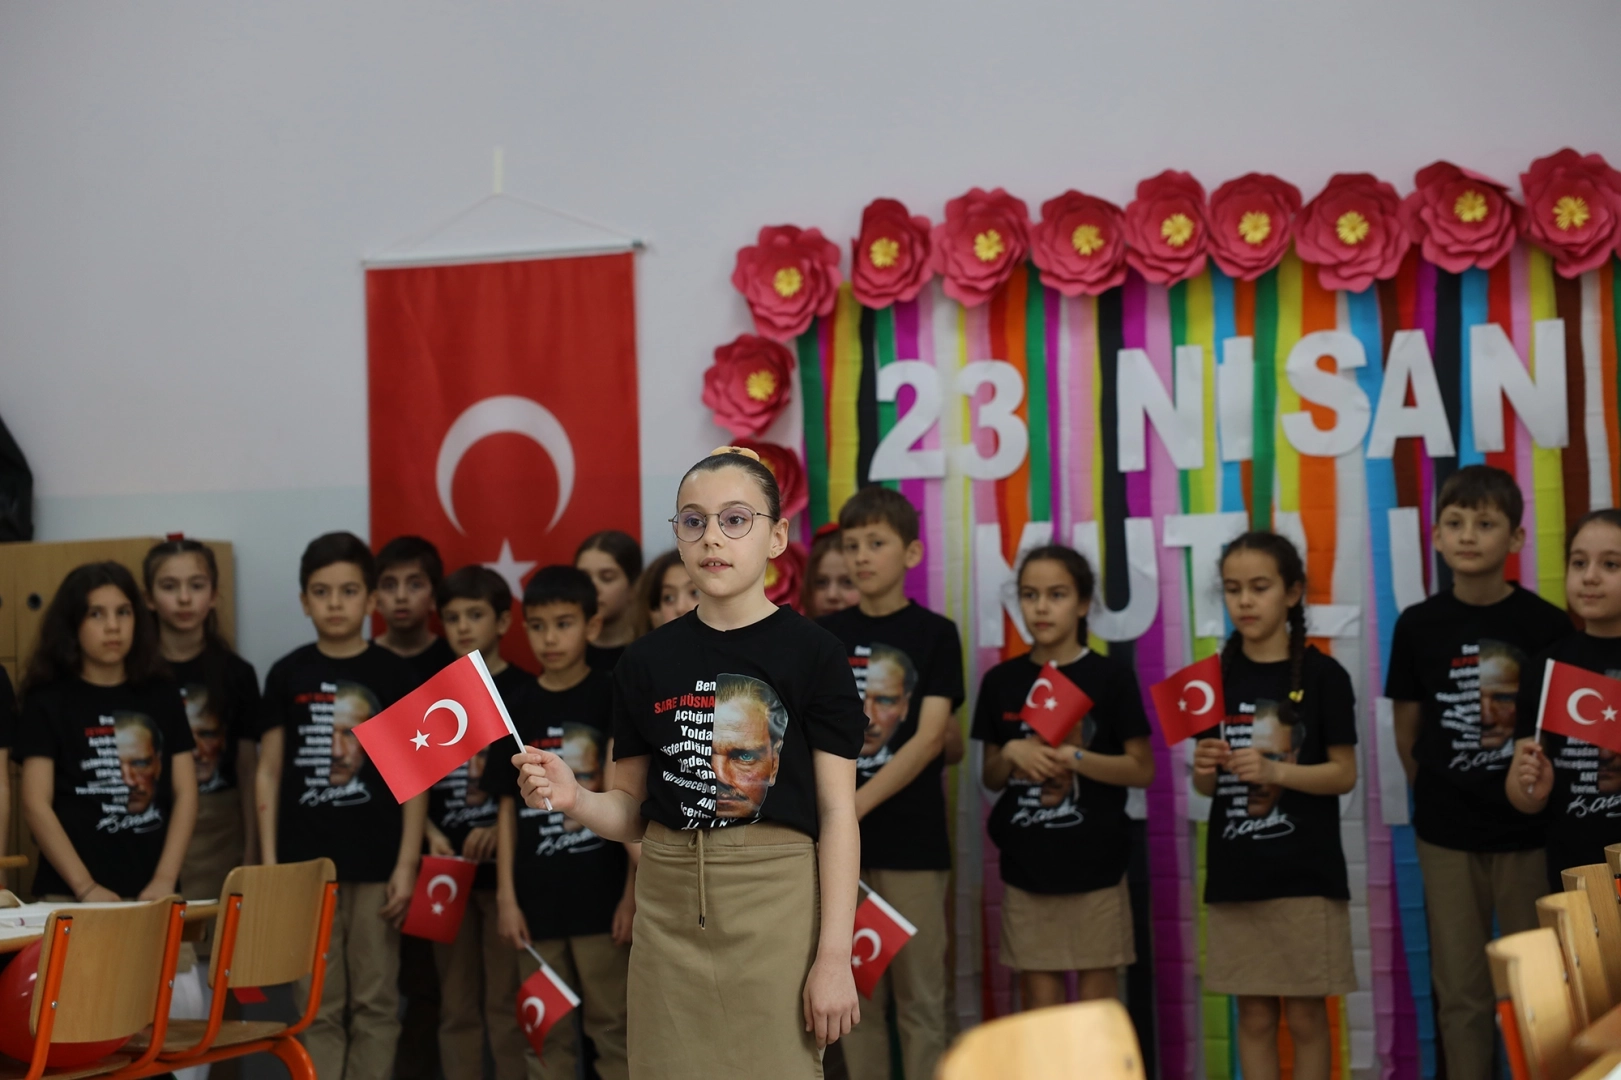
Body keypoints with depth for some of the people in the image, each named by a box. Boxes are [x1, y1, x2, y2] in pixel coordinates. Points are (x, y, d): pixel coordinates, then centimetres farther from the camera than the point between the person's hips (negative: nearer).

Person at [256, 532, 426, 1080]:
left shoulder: (394, 675, 1)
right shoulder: (287, 675, 4)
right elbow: (269, 773, 7)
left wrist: (407, 864, -4)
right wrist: (269, 864, 1)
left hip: (376, 865, -1)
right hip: (305, 865, 1)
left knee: (374, 1004, 5)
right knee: (318, 1007, 5)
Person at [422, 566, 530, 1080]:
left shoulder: (523, 692, -3)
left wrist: (502, 829, -19)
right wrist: (431, 834, -4)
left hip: (505, 866, -4)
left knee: (508, 1001, -1)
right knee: (456, 1005, 10)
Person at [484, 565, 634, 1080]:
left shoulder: (614, 698, -2)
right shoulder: (517, 708, 6)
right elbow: (508, 808, 9)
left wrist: (634, 891, -6)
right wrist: (507, 897, 4)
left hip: (602, 895, -3)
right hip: (537, 900, 3)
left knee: (612, 1028, 3)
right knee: (547, 1034, 10)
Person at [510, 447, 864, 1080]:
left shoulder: (812, 655, -3)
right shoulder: (647, 662, 7)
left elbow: (838, 813, -5)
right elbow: (632, 811, 11)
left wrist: (834, 956, -10)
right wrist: (573, 800, -11)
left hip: (775, 907, -3)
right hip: (668, 908, 3)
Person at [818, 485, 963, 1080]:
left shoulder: (935, 634, 0)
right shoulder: (823, 636, 9)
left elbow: (930, 738, -10)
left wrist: (855, 806, -19)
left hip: (912, 841, -3)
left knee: (919, 998, 1)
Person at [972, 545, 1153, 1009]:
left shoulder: (1111, 678, -3)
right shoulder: (1001, 681, 6)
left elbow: (1142, 770, -4)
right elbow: (990, 777, 13)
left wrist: (1073, 757, -17)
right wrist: (1012, 753, -9)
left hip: (1095, 865, -2)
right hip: (1026, 865, 3)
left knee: (1098, 1002, 3)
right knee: (1038, 1002, 6)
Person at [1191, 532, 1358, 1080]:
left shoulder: (1322, 675, -4)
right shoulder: (1217, 677, 6)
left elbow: (1344, 774, -5)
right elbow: (1208, 785, 12)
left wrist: (1275, 771, -20)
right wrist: (1204, 768, -11)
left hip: (1306, 873, -3)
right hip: (1236, 873, 3)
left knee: (1306, 1015, 3)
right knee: (1254, 1015, 8)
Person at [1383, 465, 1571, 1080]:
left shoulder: (1546, 625, -7)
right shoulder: (1418, 626, -2)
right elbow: (1408, 731, 7)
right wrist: (1437, 797, 7)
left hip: (1527, 828, -1)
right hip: (1448, 833, 1)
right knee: (1461, 994, 9)